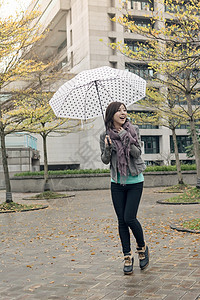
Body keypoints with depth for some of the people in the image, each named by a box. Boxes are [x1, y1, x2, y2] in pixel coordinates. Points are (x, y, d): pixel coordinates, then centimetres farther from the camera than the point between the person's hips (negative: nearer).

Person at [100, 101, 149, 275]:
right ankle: (128, 256, 17)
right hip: (117, 182, 2)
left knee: (130, 218, -9)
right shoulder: (105, 135, 1)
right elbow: (105, 160, 2)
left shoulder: (133, 130, -3)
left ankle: (142, 247, 18)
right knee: (122, 220, 4)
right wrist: (108, 148, -17)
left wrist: (125, 137, -21)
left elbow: (137, 153, -11)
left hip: (135, 181, -2)